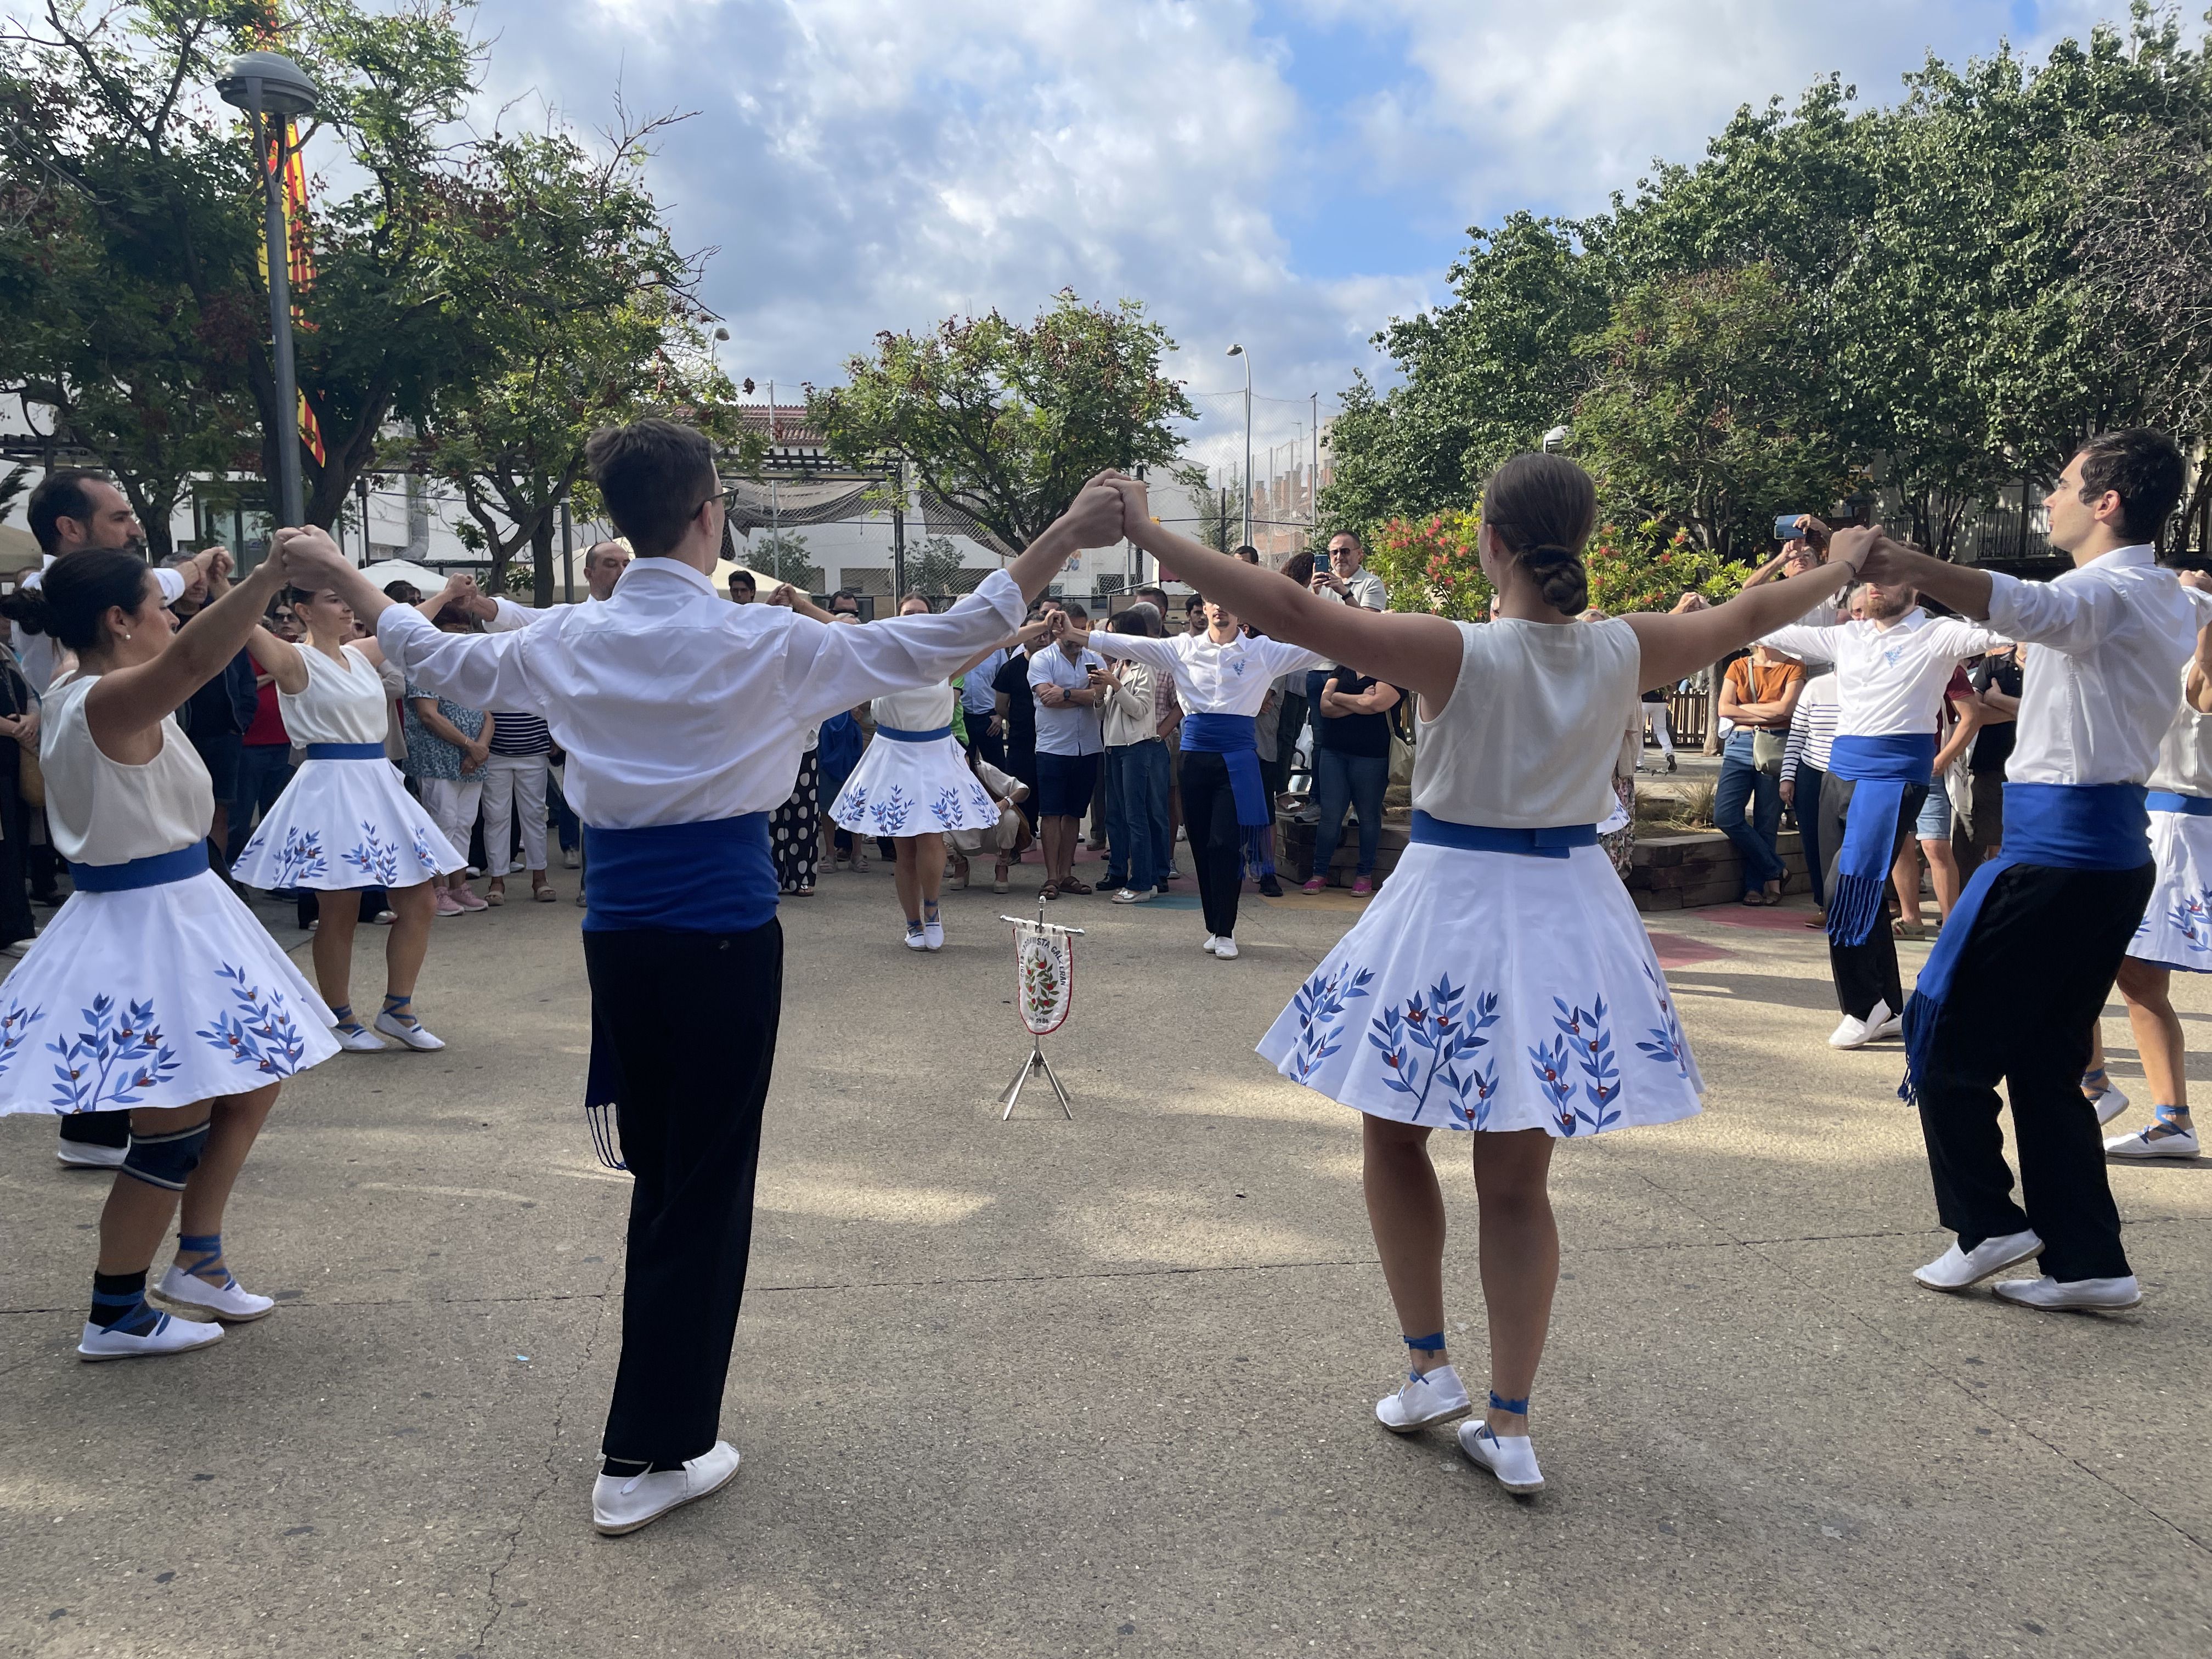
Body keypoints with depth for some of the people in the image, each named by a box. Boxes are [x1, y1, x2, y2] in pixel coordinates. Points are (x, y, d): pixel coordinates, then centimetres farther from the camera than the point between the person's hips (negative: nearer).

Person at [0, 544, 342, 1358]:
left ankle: (197, 1259, 31)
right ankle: (114, 1318, 15)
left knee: (251, 1083, 20)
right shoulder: (110, 703, -22)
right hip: (150, 926, -11)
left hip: (174, 914, 11)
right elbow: (193, 659, -44)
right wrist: (273, 571, -51)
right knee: (175, 1131, 0)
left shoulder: (71, 696, 7)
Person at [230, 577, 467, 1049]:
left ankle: (397, 1009, 19)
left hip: (379, 785, 8)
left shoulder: (359, 654, 12)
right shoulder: (297, 660, -8)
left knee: (418, 903, 7)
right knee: (339, 913, 1)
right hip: (331, 786, -8)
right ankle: (342, 1019, 15)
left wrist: (446, 594, 35)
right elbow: (246, 628, -25)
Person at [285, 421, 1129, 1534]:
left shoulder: (570, 641, 3)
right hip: (723, 931, -5)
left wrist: (346, 578, 36)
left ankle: (663, 1409, 33)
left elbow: (445, 663, 19)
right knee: (708, 1184, 4)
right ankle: (649, 1457, 12)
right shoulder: (756, 641, -11)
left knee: (657, 1172, 19)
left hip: (618, 930, 6)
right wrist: (1065, 540, -8)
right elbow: (934, 645, -11)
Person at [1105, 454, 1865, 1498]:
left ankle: (1429, 1369, 22)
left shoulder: (1458, 653, -17)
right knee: (1515, 1182, 12)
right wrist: (1844, 561, 33)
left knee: (1393, 1136, 19)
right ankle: (1509, 1427, 18)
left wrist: (1149, 533, -16)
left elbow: (1289, 611, -22)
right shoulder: (1625, 652, -5)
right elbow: (1748, 616, 13)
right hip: (1569, 914, 4)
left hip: (1450, 911, -4)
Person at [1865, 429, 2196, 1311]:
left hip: (2057, 849, -10)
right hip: (2113, 849, 10)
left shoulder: (2107, 595, -15)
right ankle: (2088, 1262, 14)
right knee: (2045, 1064, 13)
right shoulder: (2168, 603, 16)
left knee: (1946, 1038, 3)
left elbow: (2024, 608, -38)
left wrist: (1908, 567, -54)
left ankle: (1986, 1222, 10)